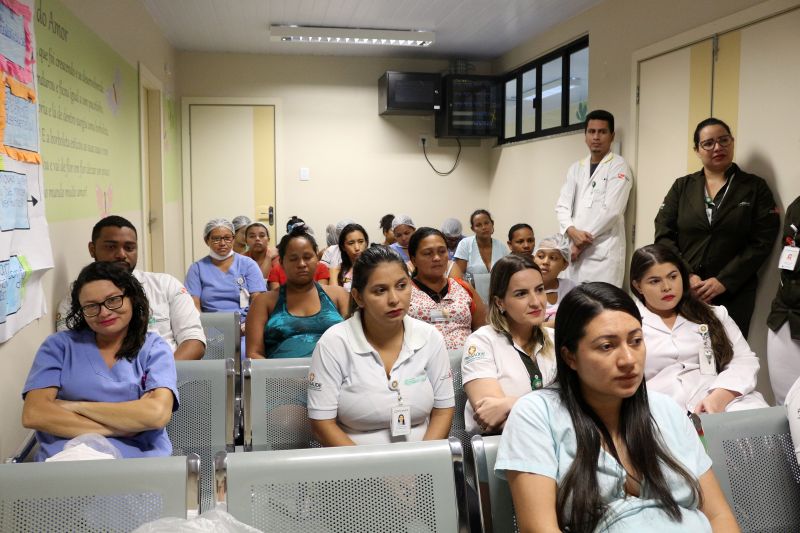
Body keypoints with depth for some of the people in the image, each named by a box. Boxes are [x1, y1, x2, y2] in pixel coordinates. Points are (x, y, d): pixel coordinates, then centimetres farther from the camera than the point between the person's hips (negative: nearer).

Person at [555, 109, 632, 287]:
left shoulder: (618, 167, -1)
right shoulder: (576, 168, 16)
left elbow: (611, 210, -11)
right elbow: (562, 205, 9)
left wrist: (581, 243, -9)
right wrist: (572, 232, -11)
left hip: (603, 253, -5)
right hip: (575, 250, 5)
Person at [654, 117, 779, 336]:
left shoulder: (755, 188, 4)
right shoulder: (682, 186, 9)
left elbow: (762, 242, -4)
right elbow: (663, 234, 1)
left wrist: (724, 281, -13)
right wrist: (686, 276, -11)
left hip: (733, 295, -1)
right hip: (682, 290, 1)